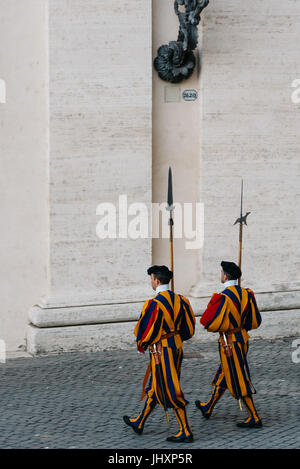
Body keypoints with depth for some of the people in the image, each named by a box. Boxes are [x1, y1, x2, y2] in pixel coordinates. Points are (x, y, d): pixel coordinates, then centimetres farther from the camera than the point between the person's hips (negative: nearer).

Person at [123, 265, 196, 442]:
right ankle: (139, 423, 32)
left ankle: (186, 432, 1)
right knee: (154, 388, 19)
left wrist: (141, 345, 5)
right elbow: (189, 329, 9)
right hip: (177, 346, 8)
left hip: (161, 350, -8)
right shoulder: (179, 300, 3)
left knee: (170, 391, -1)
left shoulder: (154, 304, -20)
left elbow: (145, 331, -15)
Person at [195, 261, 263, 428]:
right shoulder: (245, 294, 1)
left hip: (229, 342, -8)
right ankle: (208, 408, 38)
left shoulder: (223, 297, -21)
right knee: (223, 376, 21)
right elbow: (255, 320, 7)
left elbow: (211, 323, -22)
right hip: (243, 338, 8)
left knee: (238, 380, -1)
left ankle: (255, 418, 1)